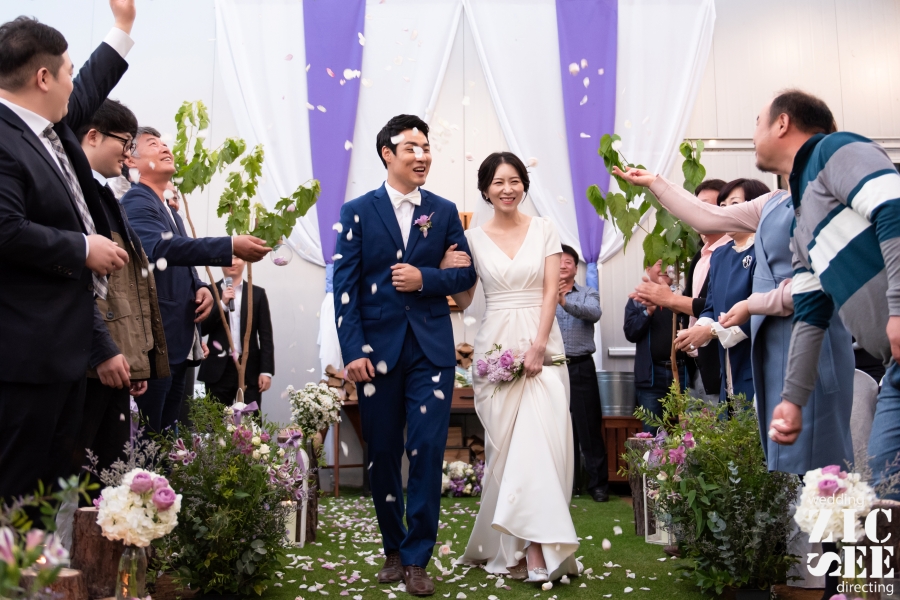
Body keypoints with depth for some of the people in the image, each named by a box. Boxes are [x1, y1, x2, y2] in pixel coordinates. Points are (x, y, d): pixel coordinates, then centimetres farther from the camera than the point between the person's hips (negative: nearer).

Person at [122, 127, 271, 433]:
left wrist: (201, 288, 1)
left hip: (177, 341, 9)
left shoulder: (170, 210, 21)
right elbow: (162, 247, -27)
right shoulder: (136, 201, -9)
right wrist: (231, 246, -36)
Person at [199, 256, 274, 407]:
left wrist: (266, 370, -3)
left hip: (249, 369, 0)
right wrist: (222, 304, -12)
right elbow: (201, 330, -1)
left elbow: (265, 336, 4)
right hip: (218, 370, 0)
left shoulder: (257, 293, 8)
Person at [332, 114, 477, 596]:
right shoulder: (358, 211, 3)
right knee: (383, 455, 9)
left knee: (427, 452, -3)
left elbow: (466, 273, 8)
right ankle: (392, 549, 29)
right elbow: (344, 286, -3)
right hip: (377, 348, 0)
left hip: (431, 349, 1)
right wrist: (353, 351, -11)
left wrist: (424, 278, -11)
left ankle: (417, 558, 11)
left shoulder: (444, 211, 8)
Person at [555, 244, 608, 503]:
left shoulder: (589, 294, 6)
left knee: (589, 428, 1)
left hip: (581, 367, -1)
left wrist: (564, 302, -32)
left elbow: (594, 313, -16)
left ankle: (598, 483, 10)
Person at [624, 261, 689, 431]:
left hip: (681, 372, 1)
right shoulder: (638, 300, 8)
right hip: (651, 374, -1)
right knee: (652, 433, 3)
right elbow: (630, 333, -2)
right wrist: (648, 312, -16)